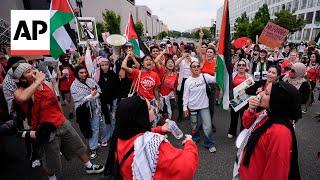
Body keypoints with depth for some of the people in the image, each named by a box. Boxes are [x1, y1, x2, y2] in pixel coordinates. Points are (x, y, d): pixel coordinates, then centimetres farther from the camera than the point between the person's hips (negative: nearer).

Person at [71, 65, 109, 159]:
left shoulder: (90, 80, 6)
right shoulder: (74, 86, -6)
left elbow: (99, 90, 2)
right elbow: (77, 99, -15)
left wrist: (94, 95, -18)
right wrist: (91, 95, -18)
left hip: (97, 107, 4)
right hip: (86, 110, -4)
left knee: (102, 124, 15)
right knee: (93, 128, 1)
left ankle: (103, 139, 40)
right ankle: (93, 148, 17)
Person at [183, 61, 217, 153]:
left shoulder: (204, 76, -4)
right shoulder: (188, 81, -3)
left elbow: (215, 79, -17)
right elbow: (186, 95, 0)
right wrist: (185, 107, -2)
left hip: (204, 106, 0)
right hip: (193, 107, 1)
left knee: (208, 126, -2)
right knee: (194, 126, 15)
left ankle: (209, 144, 19)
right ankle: (195, 139, 41)